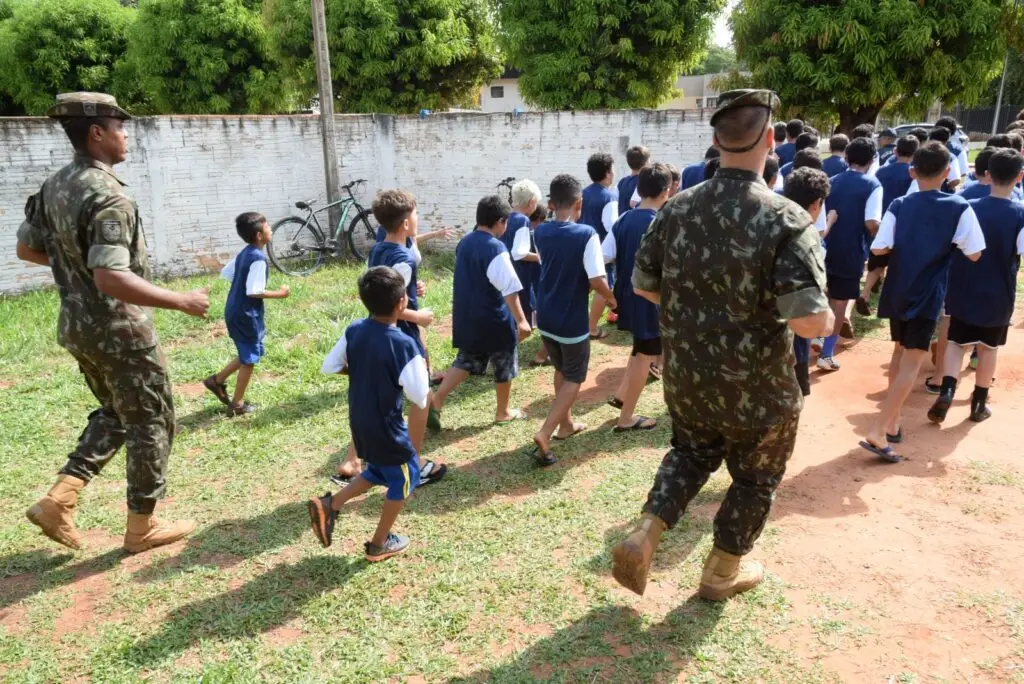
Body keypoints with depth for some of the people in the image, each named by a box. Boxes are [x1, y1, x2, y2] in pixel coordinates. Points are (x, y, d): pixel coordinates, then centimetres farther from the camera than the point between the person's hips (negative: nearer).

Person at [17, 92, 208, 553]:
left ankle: (59, 499, 16)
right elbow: (111, 279, -32)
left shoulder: (54, 186, 6)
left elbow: (26, 248, 17)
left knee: (114, 414, 25)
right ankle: (142, 527, 18)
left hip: (76, 326, 9)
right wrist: (181, 301, -27)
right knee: (150, 423, 7)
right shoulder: (108, 196, -23)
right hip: (119, 331, -9)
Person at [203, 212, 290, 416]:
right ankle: (237, 404, 13)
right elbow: (254, 292, -25)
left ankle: (217, 380, 26)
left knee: (247, 355, 23)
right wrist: (279, 293, -14)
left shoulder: (244, 254, 7)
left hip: (234, 311, 9)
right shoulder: (258, 258, -20)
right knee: (249, 359, 4)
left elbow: (225, 274, 15)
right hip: (247, 314, -9)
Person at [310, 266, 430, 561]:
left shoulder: (353, 331, -6)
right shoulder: (404, 344, -24)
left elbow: (328, 367, 3)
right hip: (386, 428, -7)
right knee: (405, 478, 16)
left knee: (378, 472, 28)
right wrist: (422, 369, -4)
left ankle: (328, 504, 17)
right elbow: (420, 398, -22)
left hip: (359, 423, 7)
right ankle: (379, 544, 27)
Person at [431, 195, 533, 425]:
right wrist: (521, 320, -21)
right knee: (504, 366, 12)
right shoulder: (496, 248, -20)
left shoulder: (464, 242, 5)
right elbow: (509, 289, -23)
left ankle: (436, 400, 5)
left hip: (466, 317, 7)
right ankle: (503, 412, 25)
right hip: (494, 319, -7)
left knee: (466, 362, 17)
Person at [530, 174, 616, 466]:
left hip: (545, 317, 6)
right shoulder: (586, 234, -18)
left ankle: (565, 423, 38)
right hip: (572, 321, -5)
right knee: (574, 379, 9)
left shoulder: (540, 232, -2)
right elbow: (596, 281, -21)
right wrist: (611, 298, -3)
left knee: (561, 371, 25)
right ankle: (544, 433, -4)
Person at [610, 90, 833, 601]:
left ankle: (643, 538, 16)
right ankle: (722, 572, 39)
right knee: (756, 477, 22)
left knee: (693, 450, 30)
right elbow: (811, 322, -26)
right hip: (757, 388, -4)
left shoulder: (677, 209, -8)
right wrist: (829, 320, -4)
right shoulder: (786, 220, -22)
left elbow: (642, 285, 2)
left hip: (684, 375, 4)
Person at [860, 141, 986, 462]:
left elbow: (878, 249, -7)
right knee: (912, 362, -4)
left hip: (897, 292, 4)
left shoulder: (899, 205, -1)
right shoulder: (959, 208, -6)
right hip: (928, 295, -4)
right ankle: (877, 431, -13)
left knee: (900, 353, 20)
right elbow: (974, 255, -5)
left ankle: (893, 421, 26)